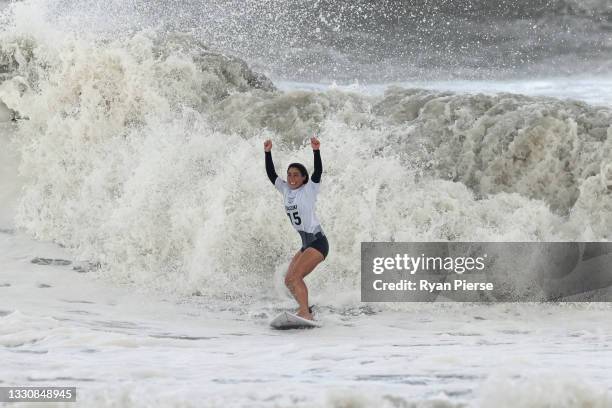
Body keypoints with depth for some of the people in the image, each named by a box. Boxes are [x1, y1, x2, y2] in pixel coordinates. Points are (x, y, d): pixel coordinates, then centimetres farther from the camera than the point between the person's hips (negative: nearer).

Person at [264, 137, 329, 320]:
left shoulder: (309, 189, -6)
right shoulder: (286, 190, 12)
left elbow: (318, 171, -21)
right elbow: (271, 174, 12)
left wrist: (316, 151, -31)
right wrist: (268, 152, 3)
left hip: (318, 242, -8)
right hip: (306, 244, 8)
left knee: (295, 276, -21)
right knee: (289, 281, 6)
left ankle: (305, 313, -26)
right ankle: (306, 312, 13)